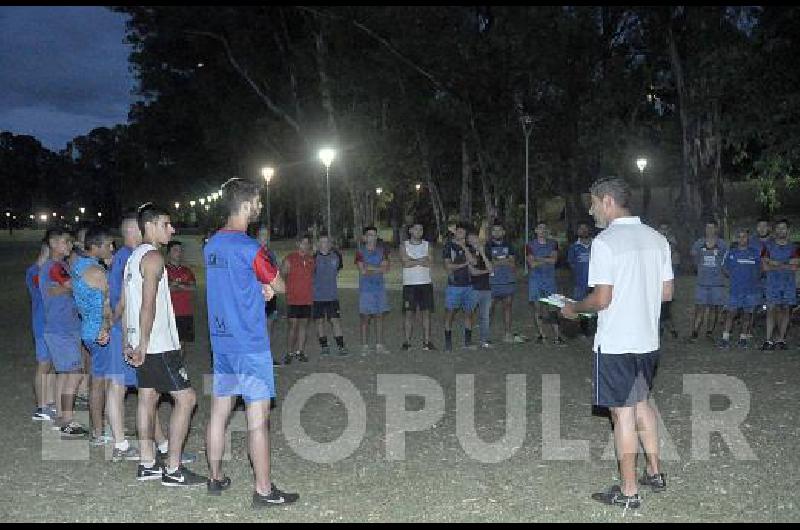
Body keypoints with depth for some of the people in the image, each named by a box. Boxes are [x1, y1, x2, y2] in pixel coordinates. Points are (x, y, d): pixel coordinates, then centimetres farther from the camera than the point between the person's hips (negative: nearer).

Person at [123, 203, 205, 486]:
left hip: (144, 344, 10)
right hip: (159, 345, -10)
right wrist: (143, 344, -20)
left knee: (148, 397, 13)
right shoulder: (153, 257, -15)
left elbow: (124, 303, 19)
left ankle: (147, 464, 19)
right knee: (185, 398, -5)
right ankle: (173, 469, -3)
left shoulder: (133, 257, 16)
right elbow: (148, 305, -22)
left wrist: (129, 342, 21)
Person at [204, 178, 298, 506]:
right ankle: (264, 490, 4)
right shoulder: (250, 248, -17)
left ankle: (215, 478, 26)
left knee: (219, 410, 14)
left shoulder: (211, 245, 8)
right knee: (258, 417, -2)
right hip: (251, 345, -8)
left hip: (220, 341, 8)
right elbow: (279, 286, -6)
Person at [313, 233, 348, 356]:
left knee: (335, 320, -3)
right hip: (317, 295, -1)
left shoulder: (336, 255, 2)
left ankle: (340, 346, 1)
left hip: (332, 295, 1)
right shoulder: (314, 257, -5)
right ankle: (324, 346, 17)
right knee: (320, 321, 7)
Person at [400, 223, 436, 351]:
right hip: (409, 284, -2)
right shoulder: (404, 245, 6)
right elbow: (405, 263, -9)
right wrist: (421, 260, -7)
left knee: (426, 312, 1)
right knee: (408, 313, -3)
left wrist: (412, 261, -9)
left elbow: (429, 263, -2)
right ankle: (407, 342, 0)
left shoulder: (427, 245, 11)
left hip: (426, 283, 2)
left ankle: (426, 342, 5)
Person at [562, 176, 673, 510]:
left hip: (616, 343, -7)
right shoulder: (656, 239, 7)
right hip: (648, 340, 7)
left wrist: (574, 309, -1)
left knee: (623, 412, 1)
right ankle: (655, 473, 31)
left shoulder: (606, 242, -15)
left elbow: (602, 298, -18)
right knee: (641, 403, 22)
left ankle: (629, 491, 11)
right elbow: (667, 292, 10)